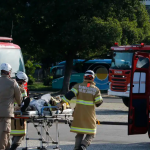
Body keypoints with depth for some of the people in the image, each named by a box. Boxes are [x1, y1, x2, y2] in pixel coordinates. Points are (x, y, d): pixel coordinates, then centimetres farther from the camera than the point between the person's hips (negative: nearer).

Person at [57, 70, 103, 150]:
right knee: (90, 134, 7)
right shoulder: (95, 90, -3)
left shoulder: (78, 86, -1)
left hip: (79, 113, 2)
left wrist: (61, 103, -11)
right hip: (89, 115, -2)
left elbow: (70, 94, -13)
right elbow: (98, 103, -3)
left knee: (79, 134, 13)